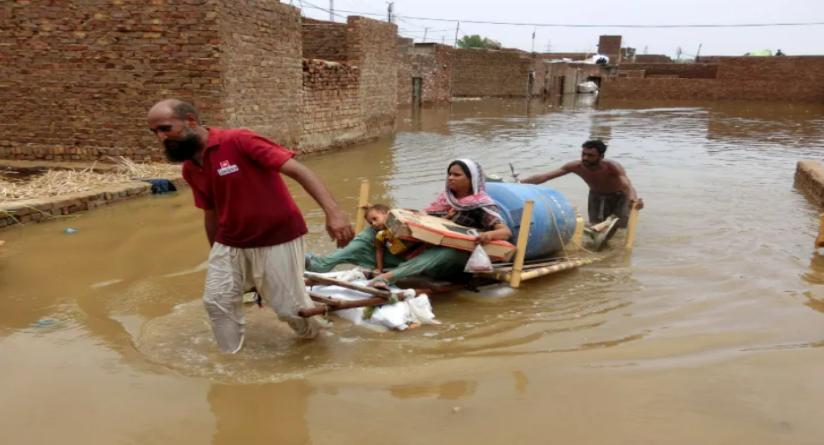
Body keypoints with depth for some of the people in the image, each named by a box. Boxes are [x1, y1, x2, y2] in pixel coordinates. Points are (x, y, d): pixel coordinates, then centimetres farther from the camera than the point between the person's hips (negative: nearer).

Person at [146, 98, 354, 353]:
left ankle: (314, 338, 32)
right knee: (216, 302, 5)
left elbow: (297, 170, -26)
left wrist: (332, 211, -36)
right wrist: (215, 253, 24)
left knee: (290, 308, -1)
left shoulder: (239, 141, -20)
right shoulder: (190, 170, 3)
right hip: (230, 243, 7)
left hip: (277, 238, -6)